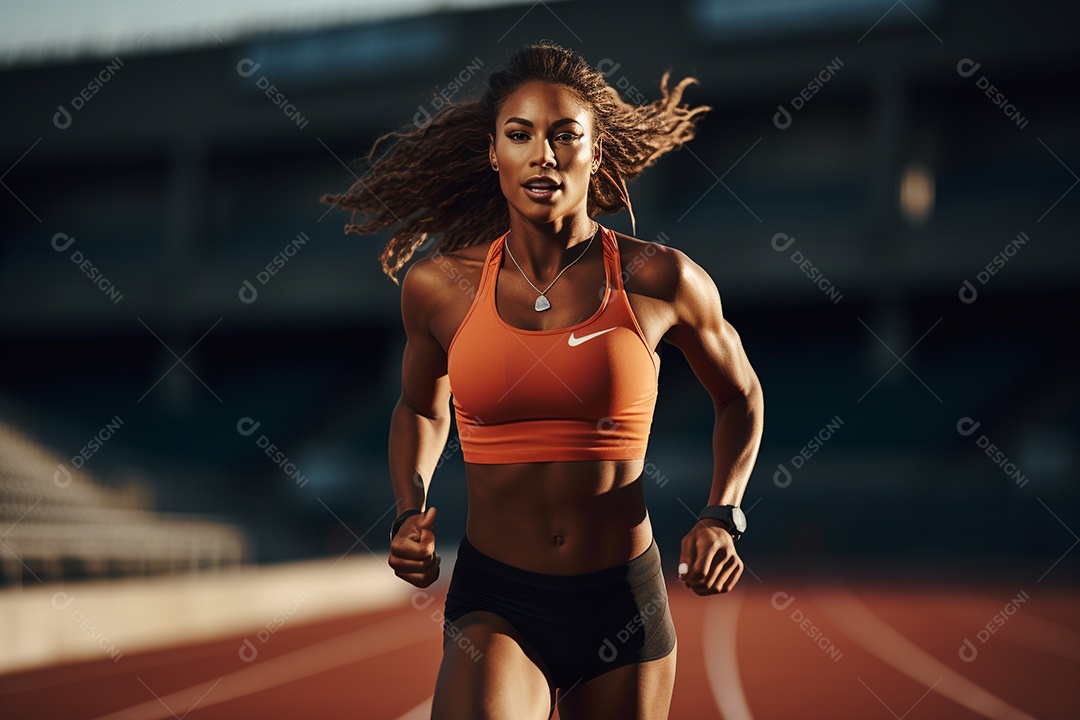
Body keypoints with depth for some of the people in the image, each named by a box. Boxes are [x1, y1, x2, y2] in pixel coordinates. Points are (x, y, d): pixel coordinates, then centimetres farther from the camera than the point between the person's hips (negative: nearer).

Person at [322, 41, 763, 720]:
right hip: (494, 604, 0)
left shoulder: (660, 280, -5)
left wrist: (722, 517, -1)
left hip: (624, 608, 1)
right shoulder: (440, 286, -2)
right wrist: (411, 513, 1)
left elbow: (741, 396, 13)